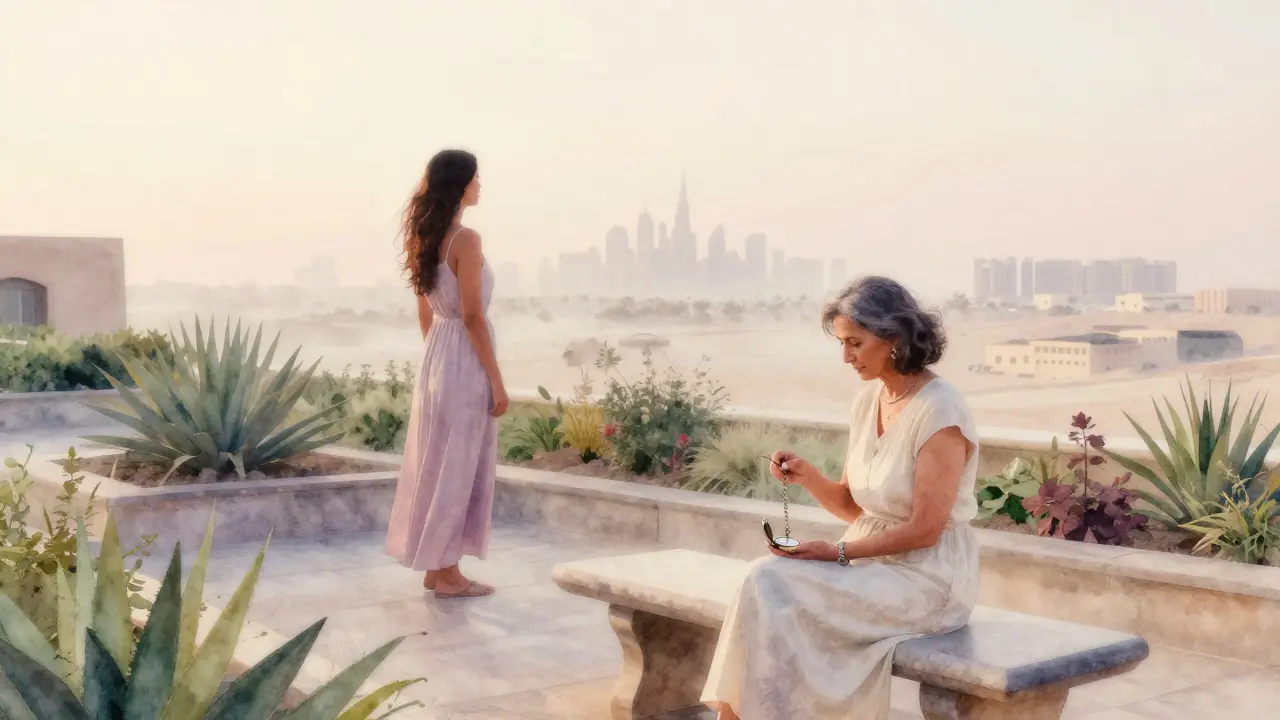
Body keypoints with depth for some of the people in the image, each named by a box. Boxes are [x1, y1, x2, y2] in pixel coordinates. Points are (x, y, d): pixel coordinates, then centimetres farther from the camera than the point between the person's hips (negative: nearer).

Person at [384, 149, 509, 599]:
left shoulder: (423, 238, 9)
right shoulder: (466, 240, -17)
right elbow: (472, 317, -19)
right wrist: (497, 381, -14)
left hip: (436, 357, 9)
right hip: (464, 361, -9)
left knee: (436, 464, 13)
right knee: (456, 467, -1)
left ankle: (435, 566, 21)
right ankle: (447, 574, 7)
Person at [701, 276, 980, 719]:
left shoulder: (940, 411, -16)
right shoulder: (868, 400, 7)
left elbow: (924, 530, -17)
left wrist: (838, 553, -18)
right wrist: (808, 477, -5)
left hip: (927, 577, -7)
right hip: (873, 561, 7)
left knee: (774, 589, -22)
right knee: (766, 581, -19)